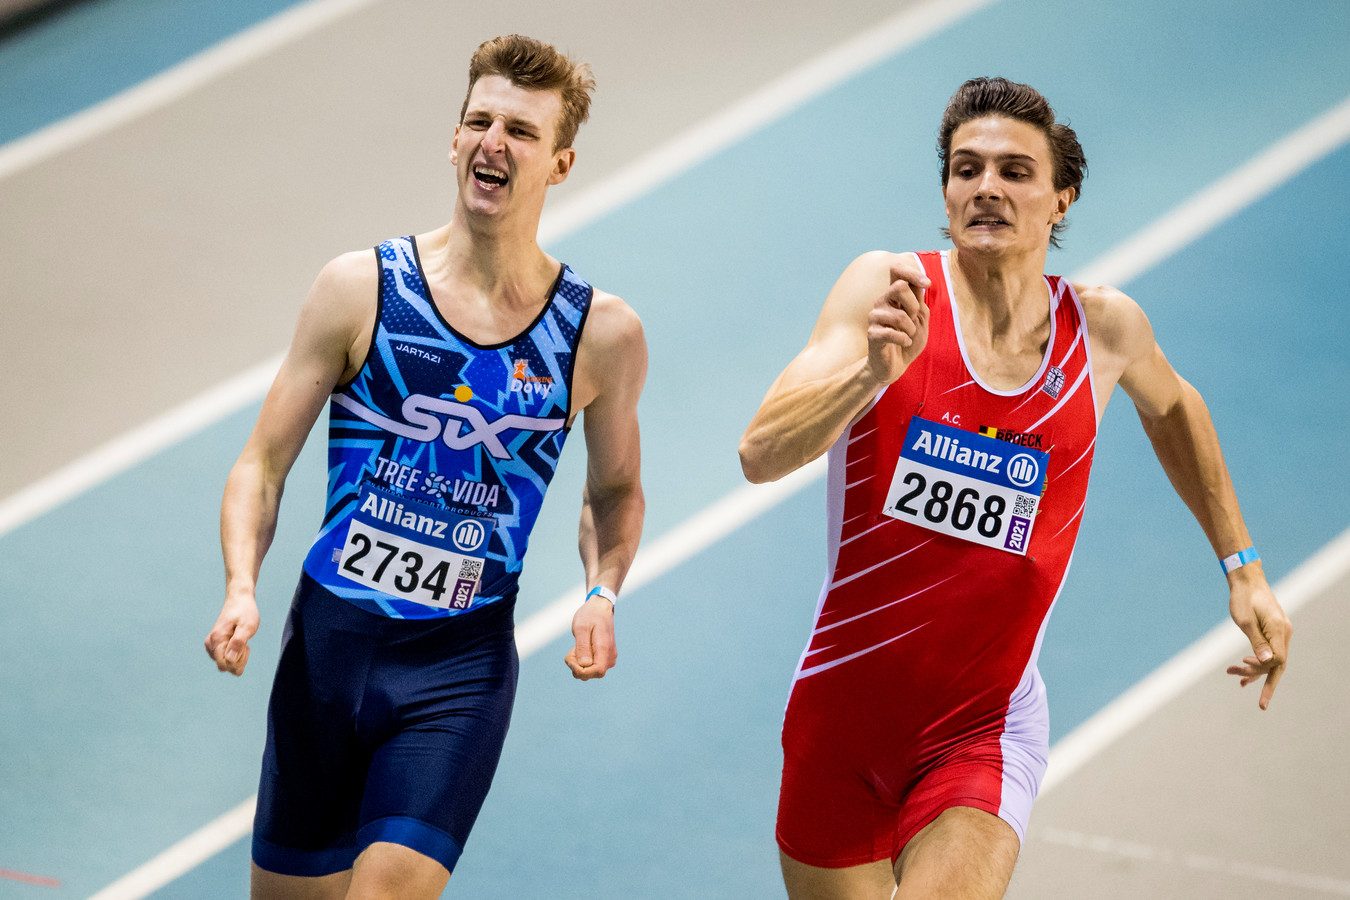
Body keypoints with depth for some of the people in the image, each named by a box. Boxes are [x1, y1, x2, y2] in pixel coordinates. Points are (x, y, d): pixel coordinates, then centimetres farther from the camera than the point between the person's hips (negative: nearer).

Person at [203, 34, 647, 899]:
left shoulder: (603, 335, 0)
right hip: (328, 640, 1)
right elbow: (263, 467, 1)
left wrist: (602, 593, -2)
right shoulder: (361, 288, -2)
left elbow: (614, 490, 17)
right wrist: (241, 589, -15)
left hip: (463, 664, -1)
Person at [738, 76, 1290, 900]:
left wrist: (1244, 569, 22)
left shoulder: (1104, 328, -2)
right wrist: (875, 369, -35)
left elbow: (1171, 407, 23)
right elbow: (762, 455, -19)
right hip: (841, 708, 1)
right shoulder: (887, 289, -8)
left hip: (982, 733, 0)